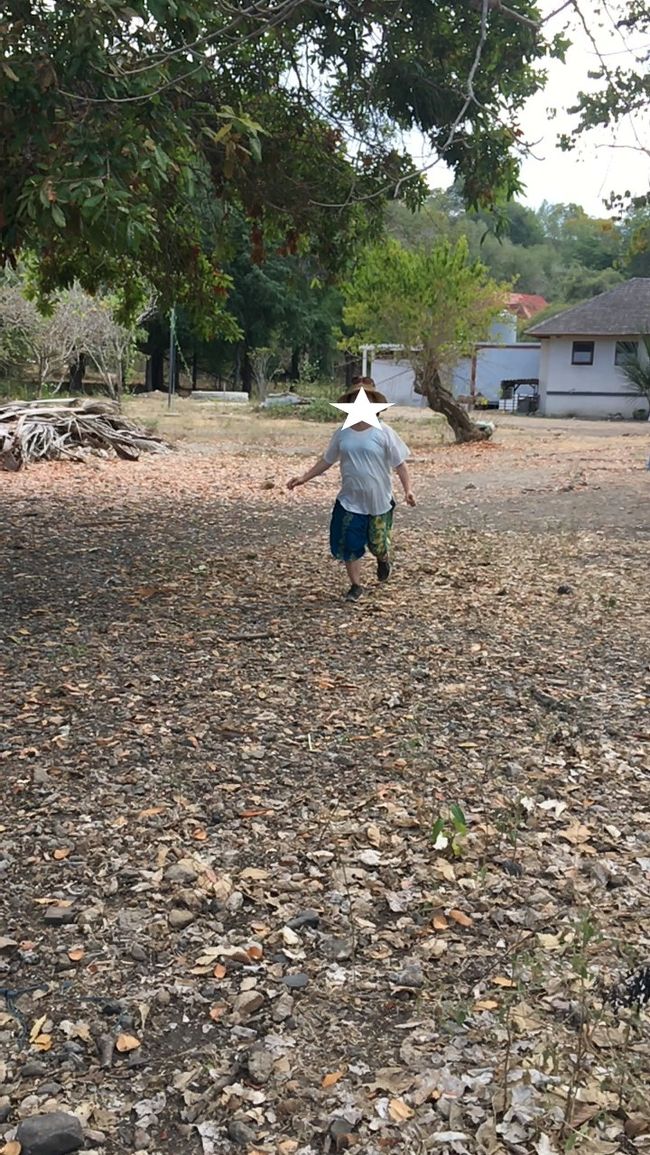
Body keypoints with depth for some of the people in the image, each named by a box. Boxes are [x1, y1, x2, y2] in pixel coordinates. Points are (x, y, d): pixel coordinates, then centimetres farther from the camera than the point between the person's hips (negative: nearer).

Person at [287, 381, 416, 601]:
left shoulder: (384, 432, -10)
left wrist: (408, 489, -18)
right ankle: (356, 586, 18)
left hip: (379, 502, -2)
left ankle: (383, 559, 45)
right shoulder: (342, 433, 0)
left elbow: (400, 463, -8)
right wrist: (304, 478, 6)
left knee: (377, 544, 7)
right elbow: (327, 460, 11)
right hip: (349, 501, 3)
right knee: (348, 544, -1)